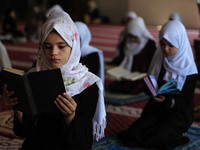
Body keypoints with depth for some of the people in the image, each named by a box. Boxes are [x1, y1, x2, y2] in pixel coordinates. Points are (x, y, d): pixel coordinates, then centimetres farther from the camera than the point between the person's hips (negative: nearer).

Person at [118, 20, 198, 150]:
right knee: (132, 135, -15)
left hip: (178, 111, -4)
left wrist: (168, 100, -30)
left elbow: (186, 101, -11)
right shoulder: (158, 59, 1)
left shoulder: (188, 68, -11)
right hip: (156, 109, 4)